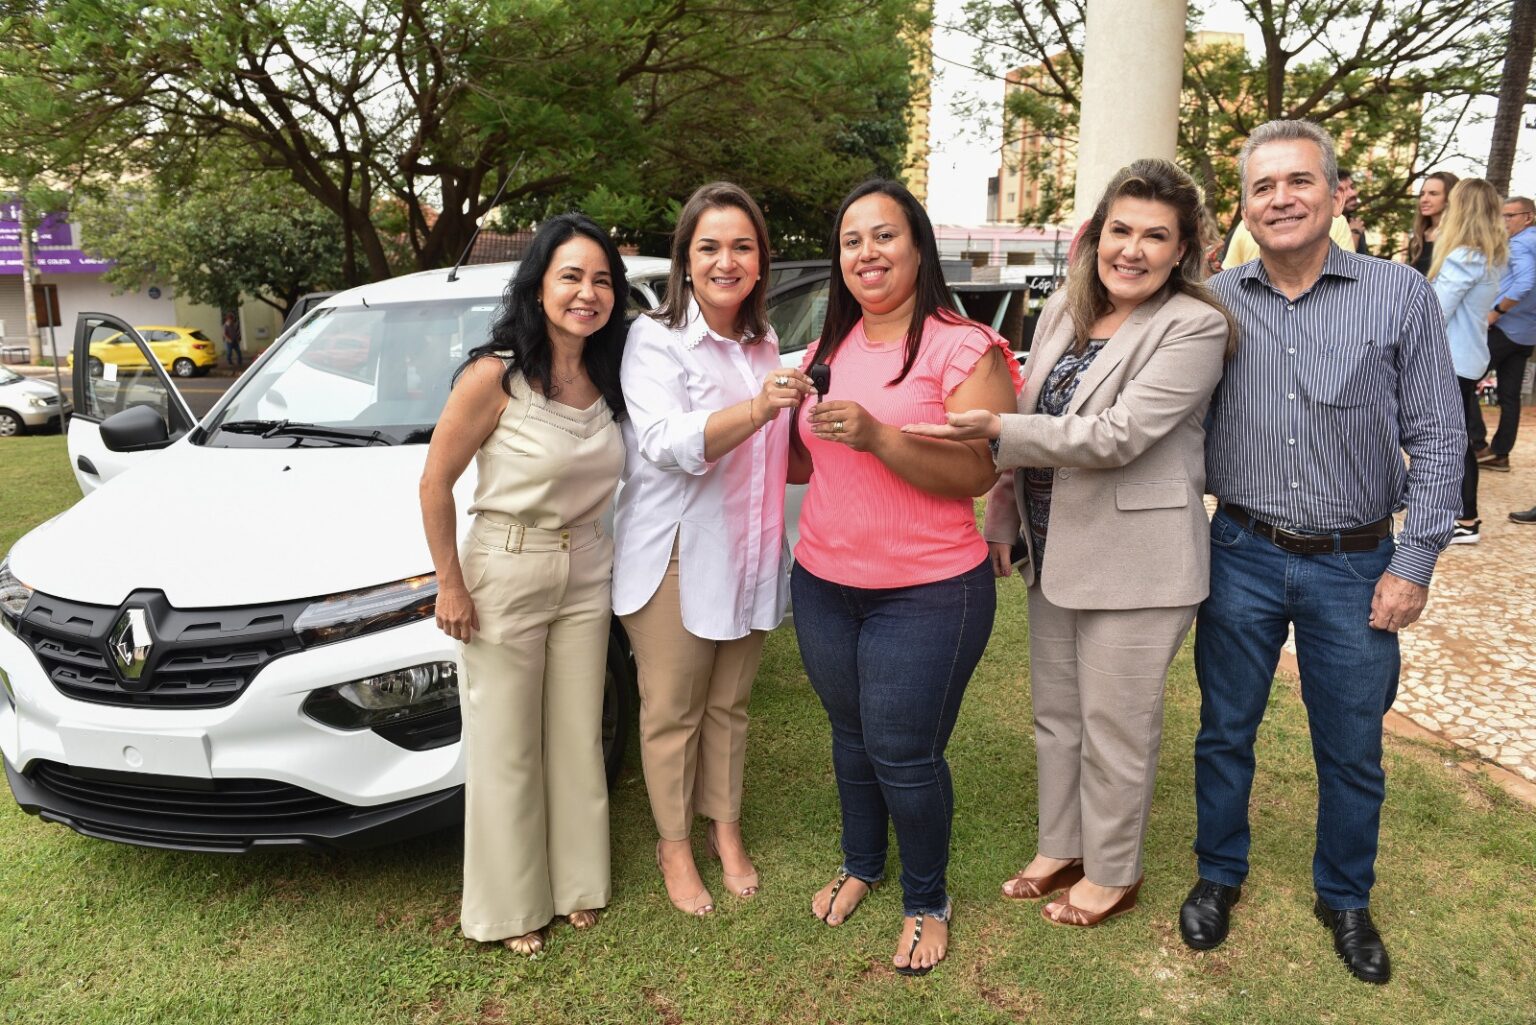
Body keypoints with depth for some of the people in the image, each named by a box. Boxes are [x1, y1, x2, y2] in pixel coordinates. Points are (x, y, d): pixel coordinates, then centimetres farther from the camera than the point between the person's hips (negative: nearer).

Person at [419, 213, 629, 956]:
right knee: (506, 750, 7)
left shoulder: (604, 379, 2)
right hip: (505, 573, -5)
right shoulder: (495, 374, -16)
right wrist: (449, 585, -11)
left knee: (578, 739, 15)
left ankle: (577, 884, 33)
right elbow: (435, 483, -12)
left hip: (585, 573, 6)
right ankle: (512, 908, 25)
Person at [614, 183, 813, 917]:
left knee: (730, 703, 16)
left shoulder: (763, 345, 10)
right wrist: (756, 409, -39)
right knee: (672, 712, 6)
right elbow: (668, 444, -26)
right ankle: (674, 844, 24)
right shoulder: (655, 340, -10)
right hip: (674, 559, -5)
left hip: (745, 555, 6)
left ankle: (725, 827, 33)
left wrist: (800, 415, 5)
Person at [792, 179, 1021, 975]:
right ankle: (860, 863, 44)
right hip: (822, 585, 6)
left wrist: (877, 437, -29)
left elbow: (978, 475, -18)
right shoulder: (828, 352, 8)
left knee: (904, 755, 3)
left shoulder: (962, 349, -11)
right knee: (850, 735, 20)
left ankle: (927, 901, 29)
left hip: (927, 595, -5)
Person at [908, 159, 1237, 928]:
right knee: (1056, 713, 19)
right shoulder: (1063, 310, 6)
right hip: (1055, 550, 7)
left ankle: (1113, 873, 30)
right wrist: (1001, 518, 8)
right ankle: (1060, 848, 39)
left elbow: (1117, 435, -23)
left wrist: (995, 429, -26)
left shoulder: (1193, 326, -14)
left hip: (1134, 562, -7)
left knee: (1115, 727, 8)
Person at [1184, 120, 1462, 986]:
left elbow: (1437, 437, -3)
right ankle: (1220, 877, 36)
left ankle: (1345, 898, 37)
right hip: (1243, 557, 1)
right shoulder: (1216, 301, -1)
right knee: (1226, 733, 14)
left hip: (1356, 567, 0)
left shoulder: (1400, 295, -4)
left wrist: (1414, 564, -6)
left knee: (1352, 752, 13)